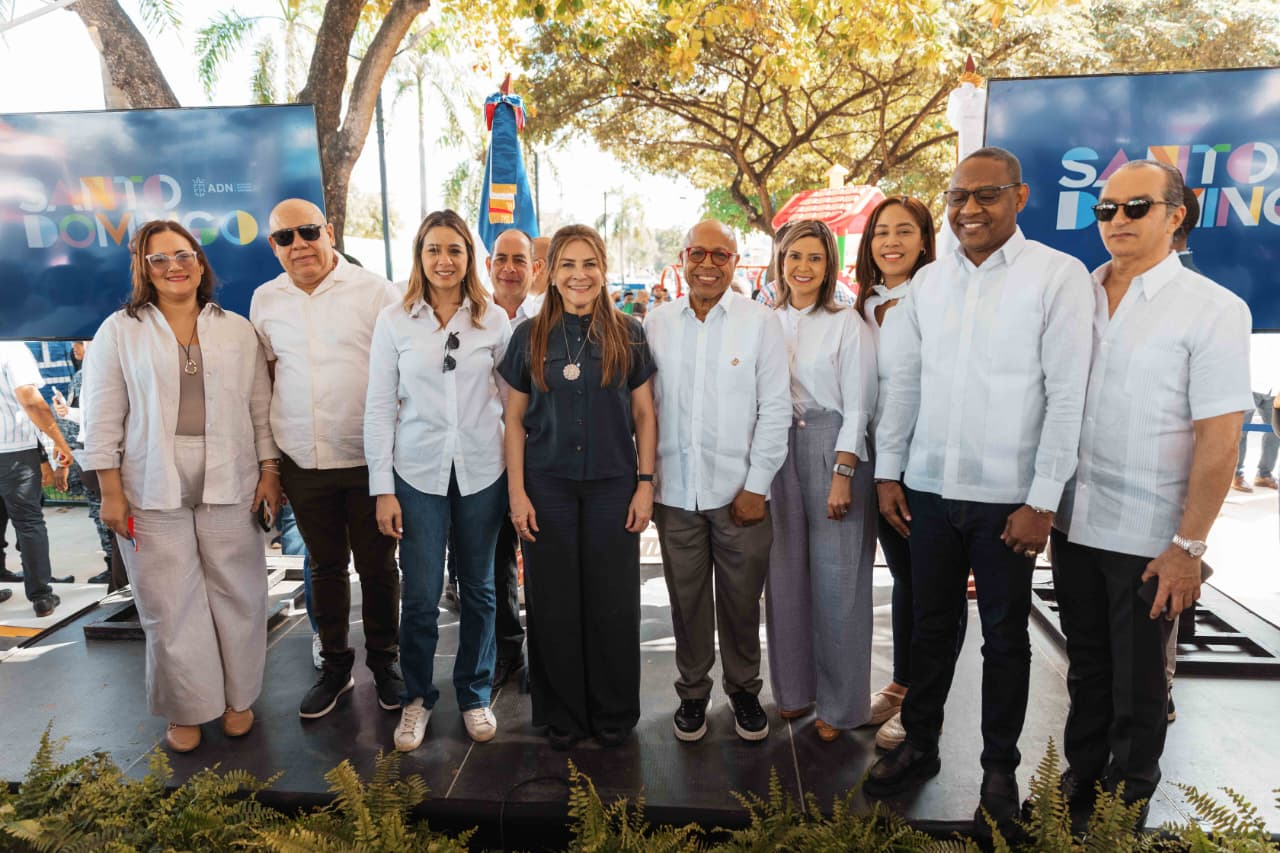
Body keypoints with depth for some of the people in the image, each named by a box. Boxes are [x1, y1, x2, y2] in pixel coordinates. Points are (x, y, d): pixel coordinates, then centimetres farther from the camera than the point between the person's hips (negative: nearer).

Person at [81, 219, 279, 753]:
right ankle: (186, 709, 23)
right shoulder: (120, 331, 5)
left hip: (229, 486, 1)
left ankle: (238, 697, 25)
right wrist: (111, 492, -2)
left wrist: (270, 471, 3)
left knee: (237, 595, 7)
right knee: (169, 606, 5)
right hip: (152, 491, -1)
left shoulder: (237, 330, 9)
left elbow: (261, 406, 9)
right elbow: (103, 417, 3)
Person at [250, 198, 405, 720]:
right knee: (325, 566, 16)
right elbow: (267, 373, 16)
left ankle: (384, 661, 29)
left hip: (369, 458, -3)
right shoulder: (265, 300, 6)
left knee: (377, 566, 9)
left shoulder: (375, 291, -7)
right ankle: (335, 665, 33)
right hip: (303, 461, 4)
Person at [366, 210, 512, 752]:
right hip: (418, 473, -1)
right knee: (420, 597, 4)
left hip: (482, 472, 1)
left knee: (478, 589, 12)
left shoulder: (493, 319, 2)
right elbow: (379, 407, 0)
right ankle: (417, 697, 28)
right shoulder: (394, 321, 0)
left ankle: (475, 695, 31)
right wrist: (382, 489, -3)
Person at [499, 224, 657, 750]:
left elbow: (644, 414, 5)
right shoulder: (529, 336, 3)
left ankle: (614, 715, 27)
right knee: (554, 603, 8)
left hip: (612, 484, 0)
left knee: (613, 603, 6)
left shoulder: (628, 335, 3)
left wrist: (645, 483, -2)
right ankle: (562, 716, 27)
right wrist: (517, 491, -2)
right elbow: (515, 419, 5)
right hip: (548, 485, 1)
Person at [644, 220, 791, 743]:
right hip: (674, 490, 2)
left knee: (741, 599, 11)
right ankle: (692, 691, 32)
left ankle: (744, 690, 33)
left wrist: (757, 485, -6)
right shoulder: (657, 323, 5)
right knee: (686, 598, 12)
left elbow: (775, 409, -3)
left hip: (739, 490, -1)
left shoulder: (760, 322, -2)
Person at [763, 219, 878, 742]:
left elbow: (857, 408, -7)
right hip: (779, 451, 4)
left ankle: (840, 703, 17)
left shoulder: (847, 323, -4)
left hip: (833, 450, -4)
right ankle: (794, 687, 25)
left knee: (835, 579, 1)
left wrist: (842, 476, -13)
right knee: (786, 572, 8)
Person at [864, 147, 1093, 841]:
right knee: (931, 628, 16)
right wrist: (887, 472, 6)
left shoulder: (1059, 276, -6)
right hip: (929, 491, 4)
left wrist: (1042, 502, -12)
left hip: (1008, 499, -3)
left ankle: (1000, 771, 31)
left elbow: (1067, 395, -10)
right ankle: (918, 745, 35)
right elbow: (903, 381, 8)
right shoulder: (929, 280, 6)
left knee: (1005, 640, 12)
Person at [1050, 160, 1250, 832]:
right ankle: (1080, 783, 38)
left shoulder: (1214, 309, -8)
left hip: (1149, 541, -4)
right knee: (1086, 672, 19)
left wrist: (1188, 546, -13)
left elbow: (1218, 439, -11)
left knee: (1136, 686, 12)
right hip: (1073, 524, 4)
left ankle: (1126, 810, 32)